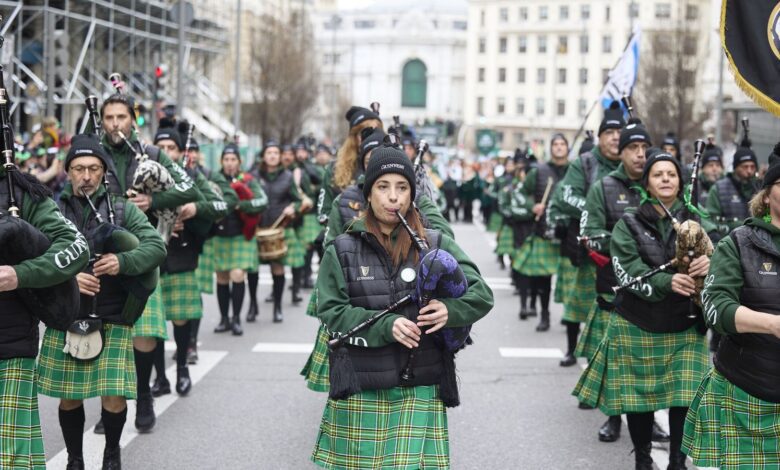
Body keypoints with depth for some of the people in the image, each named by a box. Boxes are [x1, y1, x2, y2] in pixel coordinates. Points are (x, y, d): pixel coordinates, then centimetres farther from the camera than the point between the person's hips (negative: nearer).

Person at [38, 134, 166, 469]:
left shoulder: (123, 209, 5)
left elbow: (157, 248, -5)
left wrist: (122, 261, -22)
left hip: (112, 320, 0)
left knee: (114, 397, -5)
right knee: (68, 397, 8)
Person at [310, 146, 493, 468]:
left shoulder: (436, 245, 4)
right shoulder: (342, 250, 3)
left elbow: (482, 295, 1)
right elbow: (331, 313, -5)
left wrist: (450, 310, -21)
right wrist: (386, 326, -19)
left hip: (420, 393, 0)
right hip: (360, 394, 0)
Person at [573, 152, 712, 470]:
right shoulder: (629, 223, -1)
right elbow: (628, 270, -13)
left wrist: (709, 263, -26)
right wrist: (666, 282, -29)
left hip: (684, 327, 1)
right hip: (637, 325, -1)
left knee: (685, 395, -4)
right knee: (638, 394, 6)